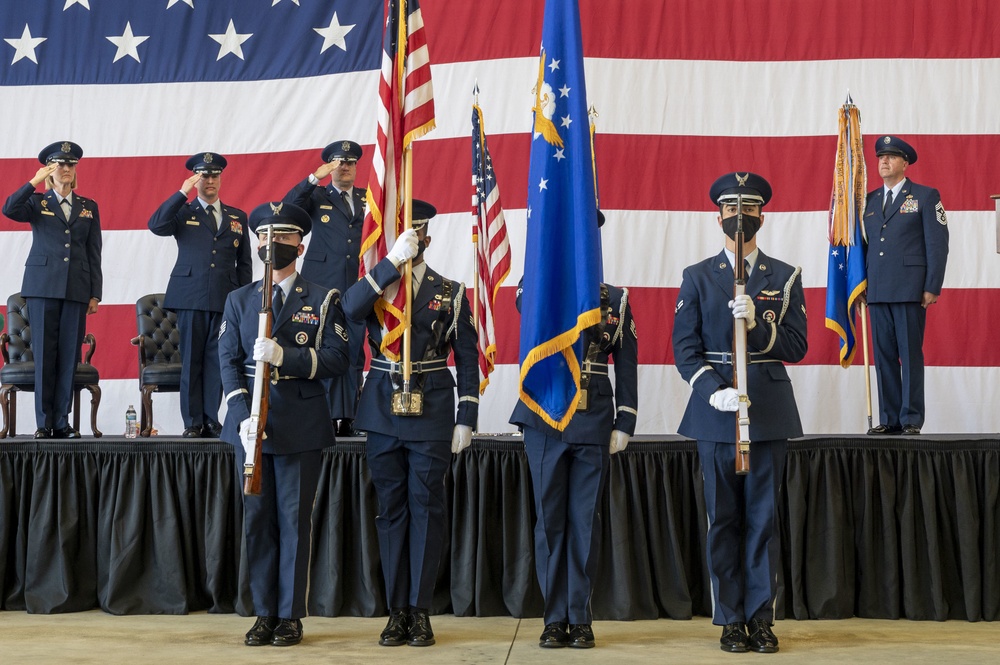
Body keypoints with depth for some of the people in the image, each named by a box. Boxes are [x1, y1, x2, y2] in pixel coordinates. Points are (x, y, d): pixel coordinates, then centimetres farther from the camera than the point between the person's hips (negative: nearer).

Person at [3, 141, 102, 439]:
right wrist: (35, 181, -15)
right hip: (43, 286, -2)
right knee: (44, 354, -1)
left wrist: (95, 293, 6)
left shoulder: (88, 207, 14)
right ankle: (44, 423, 4)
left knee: (69, 356, 1)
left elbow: (94, 254, 11)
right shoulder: (36, 202, 9)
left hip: (76, 289, 2)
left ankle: (62, 422, 6)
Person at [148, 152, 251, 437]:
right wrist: (182, 192, -13)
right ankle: (193, 422, 5)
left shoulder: (237, 217, 16)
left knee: (217, 360, 1)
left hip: (225, 299, 2)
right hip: (191, 297, -2)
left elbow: (244, 263, 16)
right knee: (191, 360, 0)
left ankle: (212, 420, 7)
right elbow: (156, 225, -11)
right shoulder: (183, 213, 9)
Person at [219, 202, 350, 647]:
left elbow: (336, 359, -6)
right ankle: (264, 613, 15)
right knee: (257, 519, 5)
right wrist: (243, 416, -10)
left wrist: (283, 355, -20)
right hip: (251, 423, 3)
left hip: (301, 425, -2)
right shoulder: (239, 300, 12)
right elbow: (228, 361, 4)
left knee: (294, 519, 1)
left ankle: (291, 615, 10)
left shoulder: (323, 300, 4)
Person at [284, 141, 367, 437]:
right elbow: (287, 207, -8)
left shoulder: (367, 198, 16)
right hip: (324, 286, -2)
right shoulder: (316, 196, 8)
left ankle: (349, 418, 6)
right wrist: (314, 178, -14)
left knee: (354, 353, 3)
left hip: (357, 286, 3)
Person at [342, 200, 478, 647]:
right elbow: (350, 309, -18)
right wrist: (392, 261, -21)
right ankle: (397, 610, 14)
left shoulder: (451, 292, 4)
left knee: (426, 509, 1)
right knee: (391, 509, 7)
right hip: (383, 411, 2)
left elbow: (467, 358, 4)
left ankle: (420, 611, 9)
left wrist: (466, 420, -3)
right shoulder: (376, 285, 6)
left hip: (432, 412, -1)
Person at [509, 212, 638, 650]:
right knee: (549, 519, 3)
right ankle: (555, 618, 12)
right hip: (544, 420, 0)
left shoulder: (615, 299, 9)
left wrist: (624, 424, -1)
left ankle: (580, 618, 13)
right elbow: (527, 302, -19)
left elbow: (627, 366, 6)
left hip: (594, 424, 0)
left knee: (585, 520, 4)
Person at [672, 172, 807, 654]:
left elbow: (796, 346, 1)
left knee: (763, 516, 2)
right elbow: (684, 348, 1)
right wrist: (714, 390, -15)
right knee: (723, 517, 3)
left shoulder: (785, 278, 8)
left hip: (769, 411, 0)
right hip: (715, 411, 0)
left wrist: (758, 324, -16)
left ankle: (761, 618, 10)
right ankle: (730, 619, 12)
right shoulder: (697, 278, 7)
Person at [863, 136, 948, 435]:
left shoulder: (926, 196, 3)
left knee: (911, 355, -3)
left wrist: (932, 288, -9)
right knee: (884, 355, 4)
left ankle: (911, 420, 1)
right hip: (877, 292, 4)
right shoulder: (869, 200, 16)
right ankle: (889, 419, 9)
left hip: (910, 290, -4)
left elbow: (937, 244, -2)